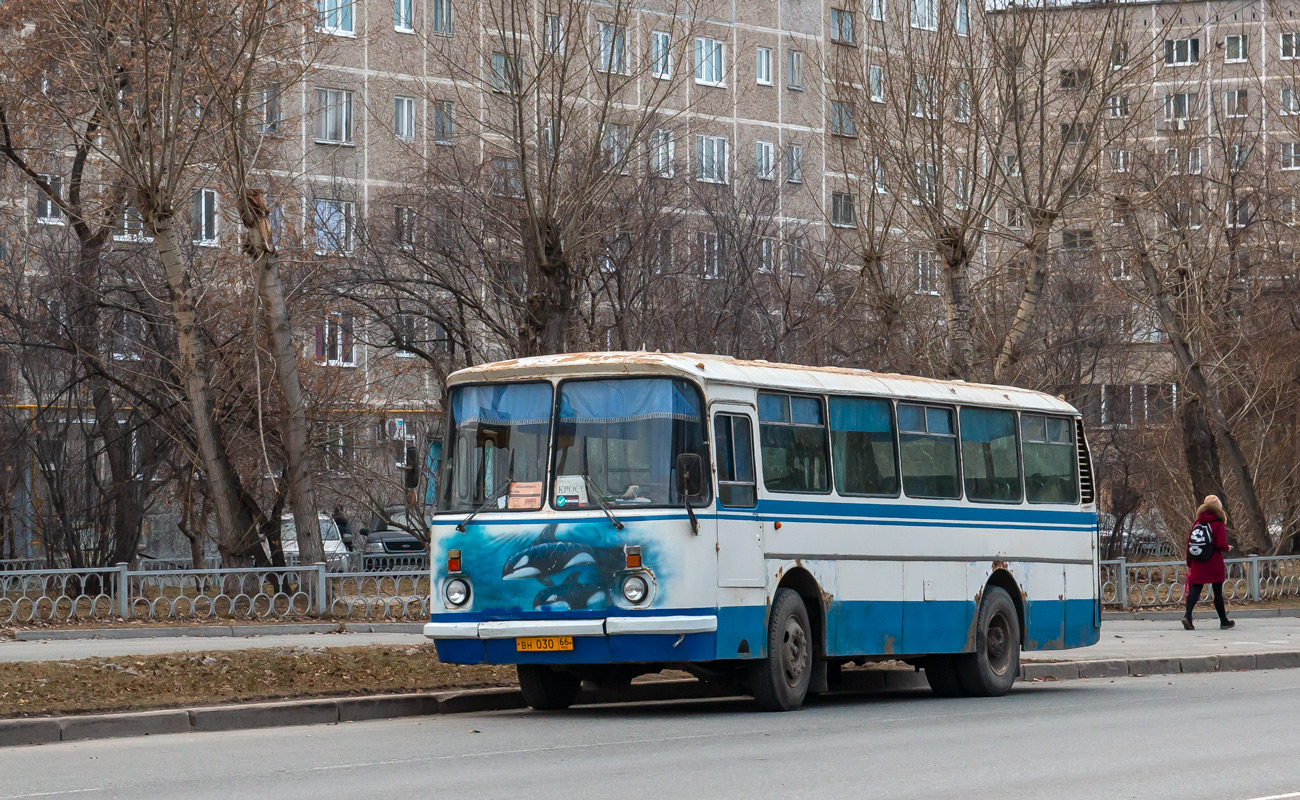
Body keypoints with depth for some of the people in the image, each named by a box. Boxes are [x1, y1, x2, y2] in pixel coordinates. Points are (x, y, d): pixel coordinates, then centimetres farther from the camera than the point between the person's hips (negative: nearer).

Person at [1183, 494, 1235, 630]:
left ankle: (1187, 615, -21)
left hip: (1198, 563, 3)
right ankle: (1224, 621, 19)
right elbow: (1221, 545, -16)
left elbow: (1190, 542, 7)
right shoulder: (1218, 524, -9)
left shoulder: (1198, 522, 4)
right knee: (1218, 592, 8)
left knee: (1195, 590, 0)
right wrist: (1228, 548, 9)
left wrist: (1189, 564, 15)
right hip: (1214, 563, -3)